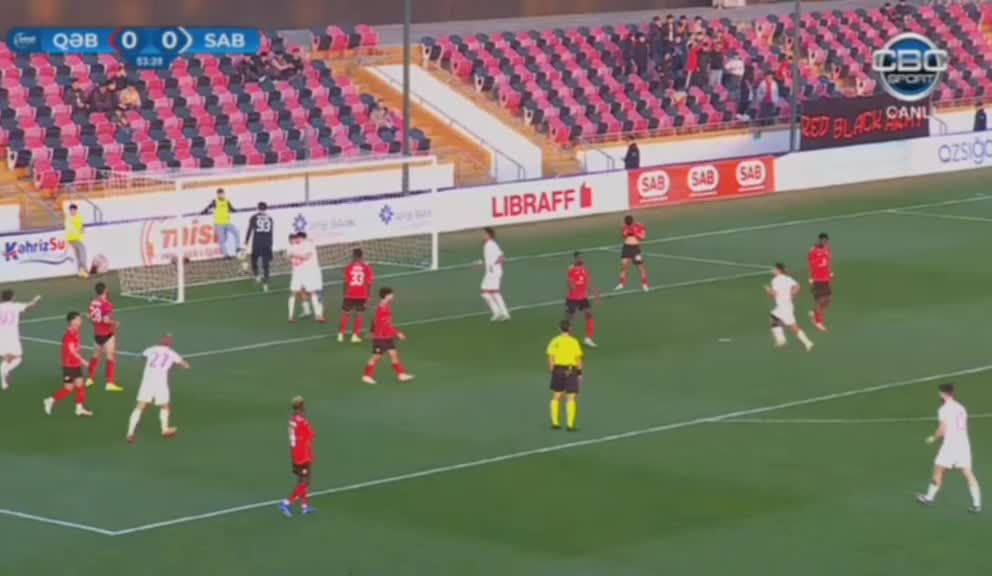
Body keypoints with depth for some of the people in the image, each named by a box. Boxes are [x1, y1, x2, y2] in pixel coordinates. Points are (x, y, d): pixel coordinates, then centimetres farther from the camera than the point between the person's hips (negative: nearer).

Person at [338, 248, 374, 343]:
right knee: (359, 315, 12)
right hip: (362, 296, 0)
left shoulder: (348, 268, -7)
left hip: (350, 295, 0)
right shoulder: (367, 268, -5)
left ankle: (341, 335, 13)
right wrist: (367, 297, 6)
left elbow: (346, 282, -5)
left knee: (345, 314, 14)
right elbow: (368, 284, -4)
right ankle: (355, 336, 8)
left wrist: (345, 294, 7)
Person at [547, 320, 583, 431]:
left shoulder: (554, 341, 0)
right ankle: (570, 425, -3)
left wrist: (552, 372, 5)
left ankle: (555, 423, 16)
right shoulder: (574, 342, -7)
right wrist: (580, 373, 4)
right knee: (571, 398, 1)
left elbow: (550, 358, -3)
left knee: (556, 397, 15)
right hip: (570, 371, -3)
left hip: (558, 370, 3)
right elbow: (578, 359, -5)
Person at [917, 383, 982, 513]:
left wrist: (933, 438, 6)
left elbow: (942, 430, -14)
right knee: (968, 474, 1)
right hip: (964, 443, 6)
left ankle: (929, 497, 26)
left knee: (938, 471, 12)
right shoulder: (960, 408, 13)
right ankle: (977, 503, -7)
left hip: (950, 444, -6)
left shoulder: (944, 410, -9)